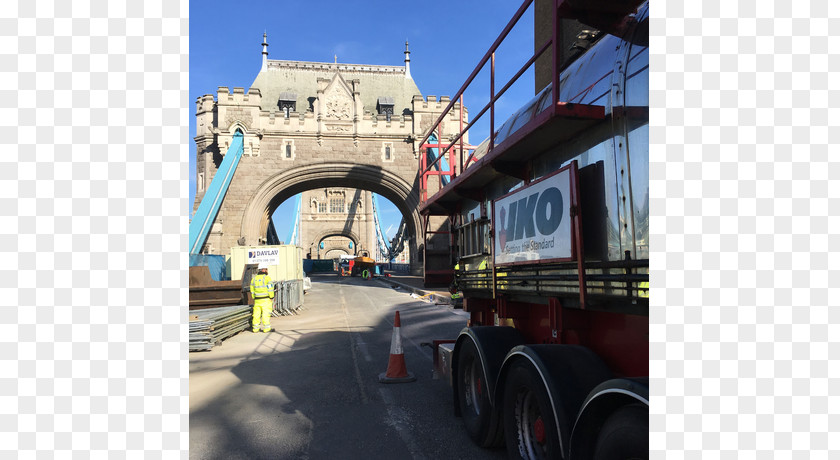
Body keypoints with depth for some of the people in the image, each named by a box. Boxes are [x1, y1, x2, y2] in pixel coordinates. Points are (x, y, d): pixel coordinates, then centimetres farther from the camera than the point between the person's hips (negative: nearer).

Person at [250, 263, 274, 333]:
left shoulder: (254, 278, 9)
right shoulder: (267, 278, -9)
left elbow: (252, 290, 12)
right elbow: (270, 289, -12)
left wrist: (254, 298, 18)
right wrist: (272, 297, -4)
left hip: (257, 299, 5)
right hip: (266, 299, -5)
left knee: (256, 313, 9)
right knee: (266, 313, -3)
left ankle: (255, 328, 12)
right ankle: (266, 328, -3)